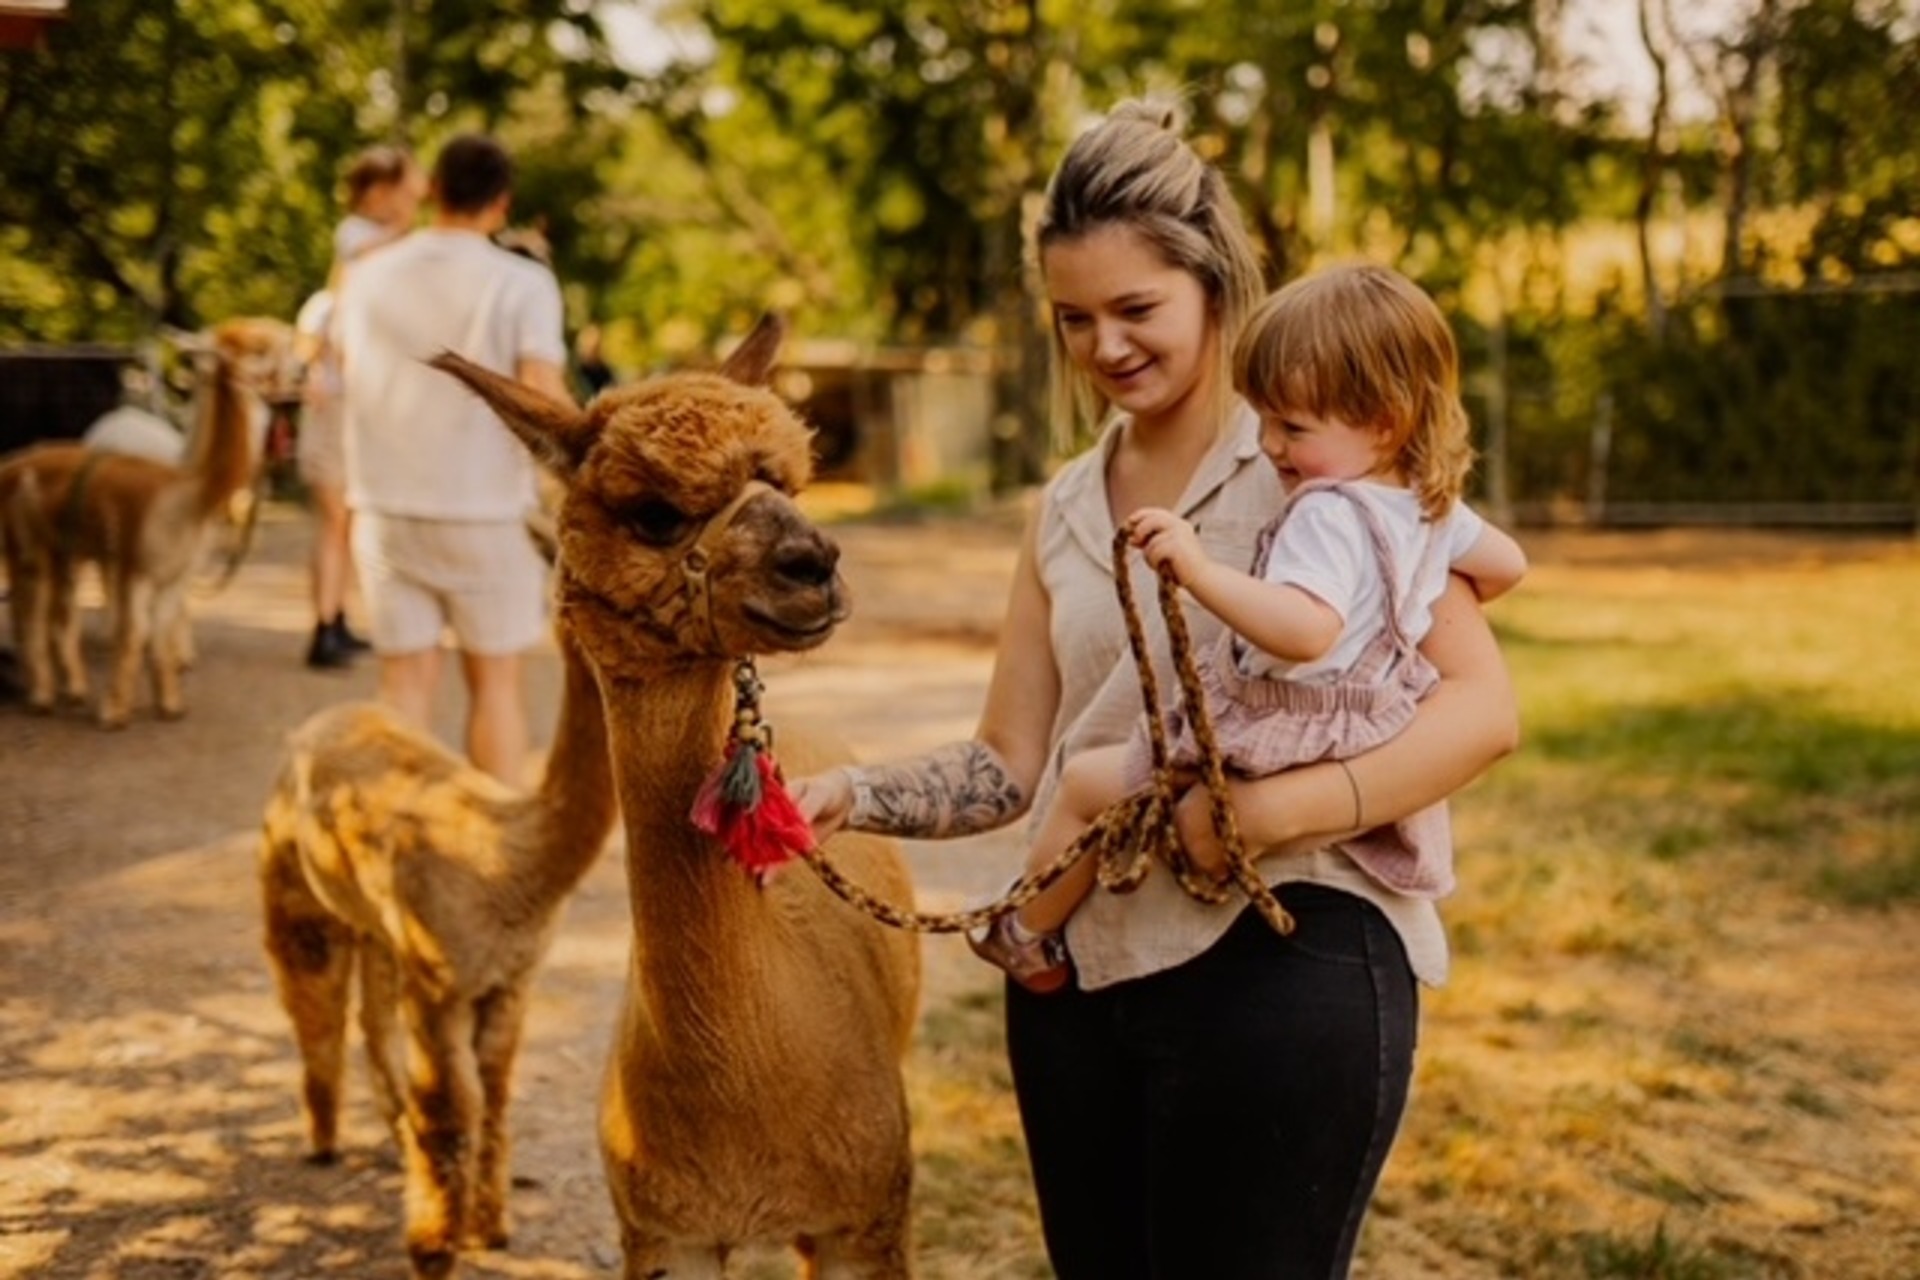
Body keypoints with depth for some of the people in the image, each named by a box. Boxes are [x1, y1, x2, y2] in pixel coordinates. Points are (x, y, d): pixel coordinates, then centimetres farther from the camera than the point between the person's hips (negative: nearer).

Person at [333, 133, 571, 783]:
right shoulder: (521, 283, -9)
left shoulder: (369, 275, 5)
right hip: (485, 511, -3)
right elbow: (542, 403, -18)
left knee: (406, 679, 8)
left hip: (386, 508, 3)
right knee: (495, 679, 10)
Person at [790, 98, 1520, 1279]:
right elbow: (1012, 764, 11)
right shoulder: (1065, 511, 13)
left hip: (1280, 961, -6)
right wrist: (852, 798, -6)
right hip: (1080, 971, 6)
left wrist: (1283, 809, -26)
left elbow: (1484, 705, -14)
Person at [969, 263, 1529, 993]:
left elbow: (1306, 631, -44)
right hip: (1361, 752, 9)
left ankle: (1027, 937, 24)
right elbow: (1507, 564, 17)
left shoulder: (1329, 514, -27)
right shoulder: (1430, 508, 1)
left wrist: (1199, 570, -50)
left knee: (1084, 782, 7)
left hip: (1274, 753, -9)